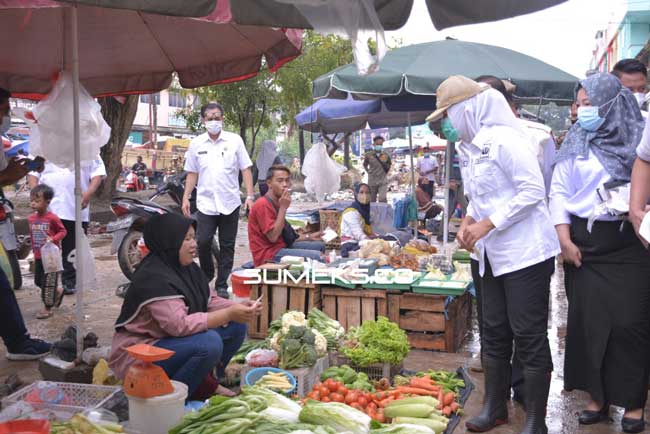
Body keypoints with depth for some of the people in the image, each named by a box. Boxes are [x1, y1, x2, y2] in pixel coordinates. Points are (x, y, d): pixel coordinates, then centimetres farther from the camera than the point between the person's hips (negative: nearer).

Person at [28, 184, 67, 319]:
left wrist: (53, 239, -23)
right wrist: (34, 251, 9)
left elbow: (63, 231, -8)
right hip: (38, 256, 7)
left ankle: (48, 308, 12)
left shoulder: (52, 218, -16)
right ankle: (58, 291, 38)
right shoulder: (31, 218, 2)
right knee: (38, 281, 15)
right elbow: (32, 236, 12)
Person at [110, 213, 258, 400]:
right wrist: (229, 314, -32)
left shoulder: (188, 268, 4)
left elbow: (210, 301, 8)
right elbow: (179, 325, -33)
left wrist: (238, 308, -12)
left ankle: (205, 382, 8)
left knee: (236, 327, -1)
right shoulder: (154, 278, -25)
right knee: (209, 343, -31)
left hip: (170, 340, 9)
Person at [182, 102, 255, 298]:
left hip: (230, 203, 0)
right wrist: (186, 198, 5)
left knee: (227, 246, 5)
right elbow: (192, 173, 12)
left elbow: (246, 169, 2)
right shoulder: (196, 144, 7)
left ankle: (222, 285, 16)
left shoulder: (235, 140, 2)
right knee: (203, 242, -7)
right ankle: (207, 275, 20)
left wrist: (250, 196, -6)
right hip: (206, 203, 1)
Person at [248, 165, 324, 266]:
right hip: (268, 256, -10)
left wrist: (308, 237, 11)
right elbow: (273, 237, -22)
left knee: (320, 245, 16)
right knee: (317, 256, -21)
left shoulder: (276, 203, 15)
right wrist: (283, 208, -19)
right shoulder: (263, 204, -15)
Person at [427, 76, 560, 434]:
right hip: (492, 256, 9)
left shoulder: (502, 139, -15)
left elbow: (534, 189, -18)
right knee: (494, 333, 15)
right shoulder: (468, 148, 12)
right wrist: (468, 222, 2)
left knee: (529, 335, -1)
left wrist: (487, 225, -19)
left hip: (524, 253, -9)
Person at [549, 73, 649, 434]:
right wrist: (564, 238, -1)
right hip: (585, 244, 2)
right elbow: (559, 191, 7)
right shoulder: (575, 143, 9)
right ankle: (597, 397, 17)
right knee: (588, 320, 3)